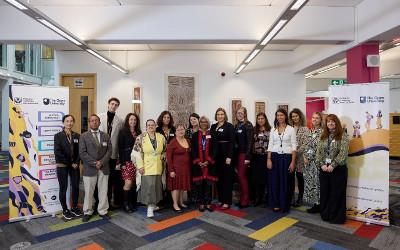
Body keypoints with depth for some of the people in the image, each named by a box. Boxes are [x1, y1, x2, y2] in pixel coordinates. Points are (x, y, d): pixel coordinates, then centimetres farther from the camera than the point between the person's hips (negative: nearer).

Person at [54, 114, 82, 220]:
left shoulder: (77, 136, 4)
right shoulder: (58, 136, -4)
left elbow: (80, 151, 3)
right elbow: (57, 152, -12)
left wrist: (76, 163, -9)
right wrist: (69, 163, -12)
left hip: (75, 166, 3)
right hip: (62, 166, -3)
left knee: (75, 187, 7)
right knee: (63, 188, 6)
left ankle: (74, 207, 24)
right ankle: (65, 210, 20)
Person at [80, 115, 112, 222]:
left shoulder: (106, 136, 9)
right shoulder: (84, 136, 1)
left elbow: (109, 151, 4)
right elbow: (82, 152, -6)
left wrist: (101, 162, -9)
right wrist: (94, 163, -13)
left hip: (104, 168, 2)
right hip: (89, 168, -2)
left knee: (103, 191, 7)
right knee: (89, 192, 6)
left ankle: (103, 211, 20)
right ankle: (87, 212, 22)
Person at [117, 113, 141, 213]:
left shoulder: (138, 132, 12)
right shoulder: (123, 132, -1)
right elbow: (120, 148, -5)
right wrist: (122, 163, -11)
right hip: (127, 161, -4)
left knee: (134, 183, 5)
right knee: (128, 182, -9)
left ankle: (132, 203, 17)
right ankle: (125, 203, 8)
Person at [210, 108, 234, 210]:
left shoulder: (229, 126, -5)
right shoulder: (213, 127, 11)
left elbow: (231, 142, -11)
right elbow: (211, 141, 11)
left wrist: (229, 157, -16)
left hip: (226, 154, -5)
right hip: (216, 155, 5)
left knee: (227, 178, 1)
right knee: (218, 177, 10)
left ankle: (227, 202, 9)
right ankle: (221, 200, 22)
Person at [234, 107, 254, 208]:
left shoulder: (248, 125, -7)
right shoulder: (237, 125, 12)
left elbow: (250, 141, -12)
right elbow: (235, 140, 12)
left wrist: (248, 156, -16)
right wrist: (234, 154, 8)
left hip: (244, 153, -6)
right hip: (237, 153, 6)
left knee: (241, 175, -5)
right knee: (241, 176, 10)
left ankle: (245, 200, 7)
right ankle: (243, 199, 20)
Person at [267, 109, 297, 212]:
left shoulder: (291, 129, -1)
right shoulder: (273, 130, 7)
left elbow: (294, 146, -4)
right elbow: (270, 145, 5)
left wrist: (293, 162, -9)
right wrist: (269, 159, -3)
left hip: (286, 157, -2)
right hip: (275, 157, 3)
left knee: (285, 182, 4)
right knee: (274, 181, 5)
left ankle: (285, 205, 18)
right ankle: (276, 204, 19)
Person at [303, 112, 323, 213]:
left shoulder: (321, 131, -10)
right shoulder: (311, 131, 13)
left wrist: (309, 158, -12)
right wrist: (305, 156, 2)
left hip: (316, 160, -7)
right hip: (308, 160, 7)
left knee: (316, 181, -2)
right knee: (309, 181, 10)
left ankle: (317, 205, 11)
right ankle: (314, 204, 21)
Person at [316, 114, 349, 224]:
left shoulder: (342, 136, -5)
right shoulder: (323, 136, 10)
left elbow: (343, 154, -14)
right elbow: (319, 152, 5)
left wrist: (332, 165, -18)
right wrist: (322, 164, -8)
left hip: (338, 169, -4)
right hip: (324, 168, 5)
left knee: (337, 193, 4)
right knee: (324, 192, 11)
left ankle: (336, 217, 18)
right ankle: (325, 215, 24)